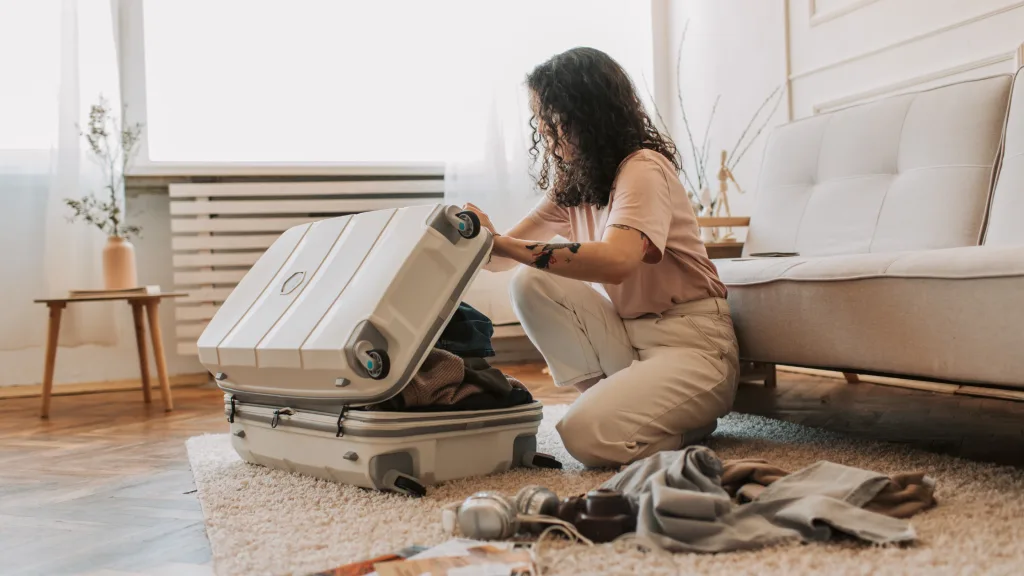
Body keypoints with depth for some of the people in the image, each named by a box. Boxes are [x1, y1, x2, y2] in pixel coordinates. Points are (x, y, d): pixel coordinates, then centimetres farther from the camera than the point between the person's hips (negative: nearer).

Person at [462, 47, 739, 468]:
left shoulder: (644, 168, -17)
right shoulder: (571, 182, 8)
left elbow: (616, 261, -36)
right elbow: (508, 251, 4)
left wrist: (502, 244, -38)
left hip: (691, 343, -7)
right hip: (627, 334, 7)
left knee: (589, 435, -26)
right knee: (530, 285, -12)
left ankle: (691, 419, 4)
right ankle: (613, 397, -2)